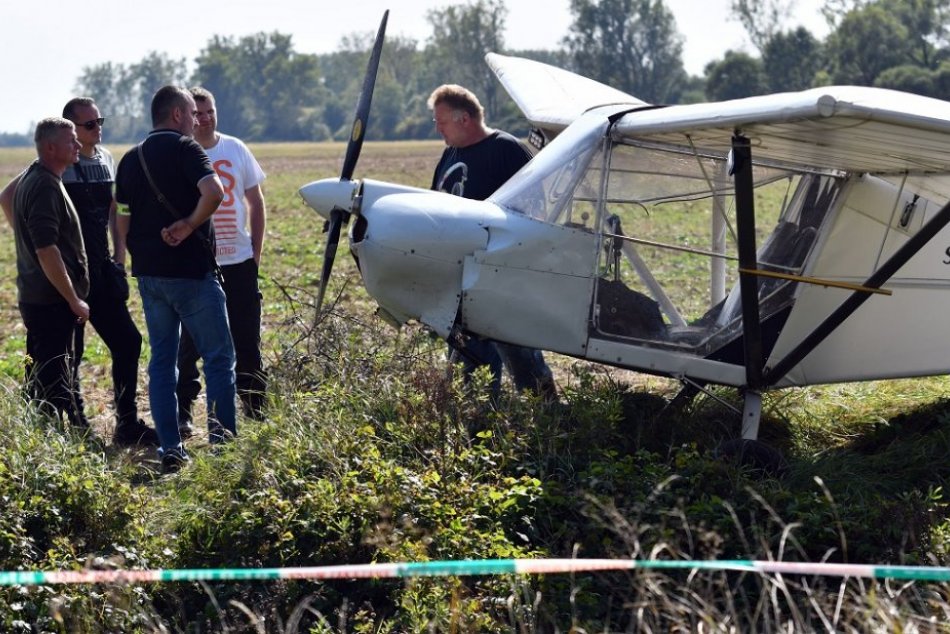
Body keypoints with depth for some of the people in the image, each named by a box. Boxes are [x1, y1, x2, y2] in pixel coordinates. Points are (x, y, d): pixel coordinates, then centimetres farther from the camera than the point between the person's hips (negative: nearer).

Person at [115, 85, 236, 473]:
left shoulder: (130, 159, 12)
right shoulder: (183, 147, -8)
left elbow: (122, 222, 14)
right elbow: (213, 192, -26)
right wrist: (189, 226, -13)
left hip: (148, 273, 7)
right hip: (191, 270, -6)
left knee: (162, 362, 10)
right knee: (218, 357, 2)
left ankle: (170, 451, 9)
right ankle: (221, 438, -2)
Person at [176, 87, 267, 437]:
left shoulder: (236, 149, 5)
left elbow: (256, 202, 11)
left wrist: (256, 251, 6)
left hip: (239, 262, 3)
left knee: (247, 341, 10)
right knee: (189, 342, 2)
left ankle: (256, 407, 21)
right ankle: (182, 412, 11)